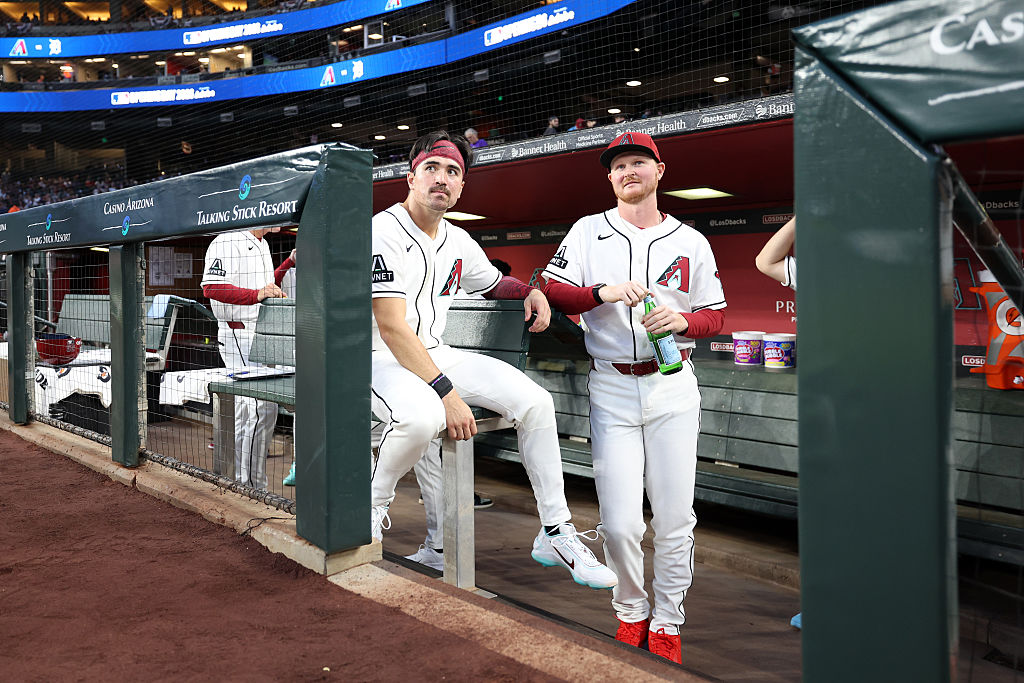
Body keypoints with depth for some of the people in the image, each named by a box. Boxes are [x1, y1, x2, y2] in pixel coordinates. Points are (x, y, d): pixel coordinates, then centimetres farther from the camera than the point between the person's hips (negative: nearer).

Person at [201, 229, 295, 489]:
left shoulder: (262, 244, 18)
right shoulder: (228, 241, -14)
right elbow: (211, 287, -23)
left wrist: (289, 263, 15)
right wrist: (256, 295, -32)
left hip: (259, 336, 10)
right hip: (239, 334, -10)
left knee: (247, 411, 14)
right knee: (263, 408, -13)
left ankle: (240, 481, 25)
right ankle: (253, 486, -5)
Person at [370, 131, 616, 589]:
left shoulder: (458, 242, 10)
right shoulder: (384, 232, -14)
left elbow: (494, 283, 30)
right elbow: (392, 328, -22)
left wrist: (530, 291, 6)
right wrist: (447, 394, -28)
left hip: (436, 354, 7)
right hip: (380, 359, -7)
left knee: (534, 401, -8)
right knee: (422, 416, -40)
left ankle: (556, 534, 1)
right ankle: (372, 508, -7)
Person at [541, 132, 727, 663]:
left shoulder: (690, 241, 11)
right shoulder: (587, 232, 9)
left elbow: (716, 316, 10)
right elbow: (552, 293, -1)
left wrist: (681, 320, -12)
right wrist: (603, 291, -18)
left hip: (673, 388, 1)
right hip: (611, 388, -1)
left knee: (674, 520, 3)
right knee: (619, 523, -3)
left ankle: (666, 623, 23)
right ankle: (631, 613, 23)